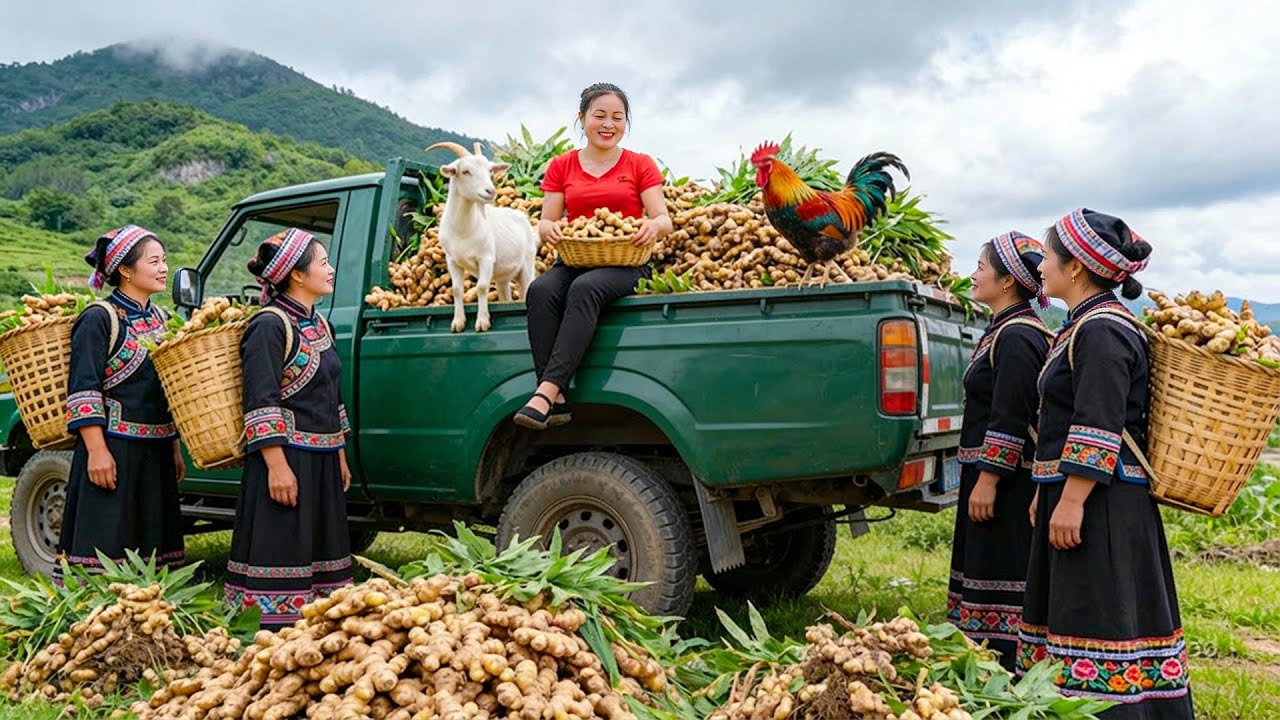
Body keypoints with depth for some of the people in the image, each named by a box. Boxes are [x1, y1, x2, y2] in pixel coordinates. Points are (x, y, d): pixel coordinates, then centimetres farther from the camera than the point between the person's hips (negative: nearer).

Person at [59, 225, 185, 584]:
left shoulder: (159, 317, 13)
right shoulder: (99, 319, -9)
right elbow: (83, 390, -14)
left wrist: (175, 447, 17)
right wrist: (96, 451, -19)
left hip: (155, 450, 7)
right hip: (112, 449, -7)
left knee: (152, 538, 11)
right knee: (106, 541, -3)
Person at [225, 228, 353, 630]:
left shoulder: (319, 325, 14)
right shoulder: (269, 325, -11)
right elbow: (261, 402, -17)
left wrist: (340, 457, 19)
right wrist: (277, 465, -21)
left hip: (321, 459, 9)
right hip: (286, 456, -9)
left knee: (320, 552, 13)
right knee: (282, 554, -4)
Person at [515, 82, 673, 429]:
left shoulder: (641, 165, 11)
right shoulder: (561, 167, 16)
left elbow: (664, 221, 2)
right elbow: (546, 222, 11)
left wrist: (654, 226, -23)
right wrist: (547, 228, -15)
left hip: (625, 264, -2)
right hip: (574, 261, 2)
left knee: (585, 288, -37)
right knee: (540, 290, -32)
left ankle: (547, 390, -44)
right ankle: (557, 402, -40)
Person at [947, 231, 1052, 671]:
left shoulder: (1016, 337, -17)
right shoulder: (1005, 331, 15)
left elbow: (1009, 420, -22)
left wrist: (987, 481, -21)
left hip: (1006, 479, -11)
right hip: (994, 475, 11)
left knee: (1001, 578, -4)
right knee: (987, 569, 16)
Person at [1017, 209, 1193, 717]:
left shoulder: (1103, 331, -16)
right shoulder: (1085, 327, 16)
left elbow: (1099, 431, -22)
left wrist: (1072, 502, -23)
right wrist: (1047, 492, 22)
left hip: (1099, 503, -10)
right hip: (1073, 495, 11)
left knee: (1096, 616, -5)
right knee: (1068, 612, 16)